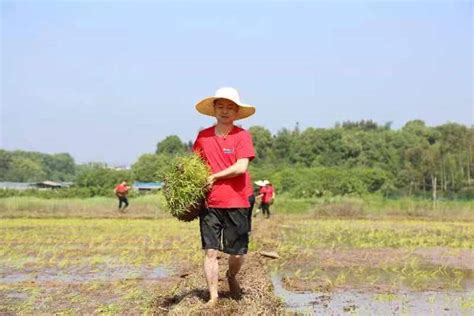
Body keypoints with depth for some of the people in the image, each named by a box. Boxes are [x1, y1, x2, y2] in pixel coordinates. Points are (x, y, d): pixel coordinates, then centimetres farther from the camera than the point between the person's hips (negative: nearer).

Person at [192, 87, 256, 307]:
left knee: (238, 253, 6)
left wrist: (214, 177, -9)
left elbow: (241, 167, -13)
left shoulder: (242, 136, -3)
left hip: (237, 204, -2)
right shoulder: (203, 136, 6)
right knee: (210, 251, -2)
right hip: (210, 203, 2)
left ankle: (231, 276, 38)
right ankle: (213, 296, 9)